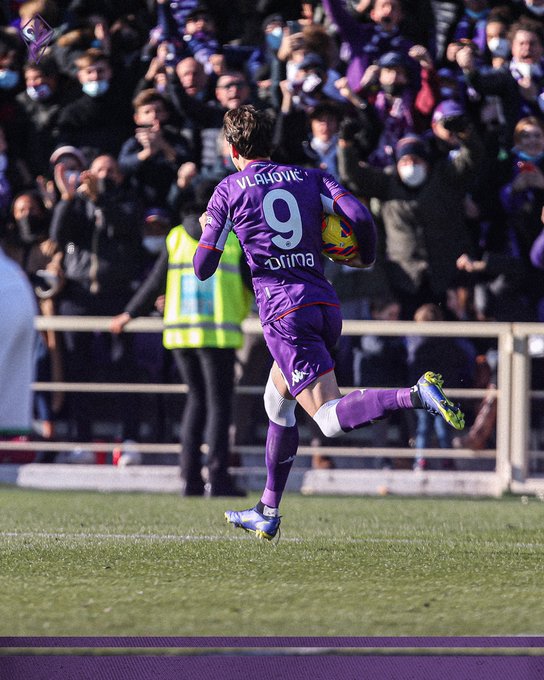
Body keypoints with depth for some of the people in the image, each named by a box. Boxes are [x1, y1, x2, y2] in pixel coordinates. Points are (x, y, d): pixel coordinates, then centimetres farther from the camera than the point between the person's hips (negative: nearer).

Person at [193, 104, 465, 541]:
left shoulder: (229, 191, 5)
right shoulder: (310, 178, 13)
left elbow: (203, 268, 6)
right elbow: (361, 216, -3)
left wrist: (207, 230, 28)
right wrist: (366, 259, 18)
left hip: (285, 312, -6)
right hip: (326, 304, 6)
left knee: (331, 419, -14)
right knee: (277, 403, 24)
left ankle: (416, 396, -39)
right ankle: (268, 514, 27)